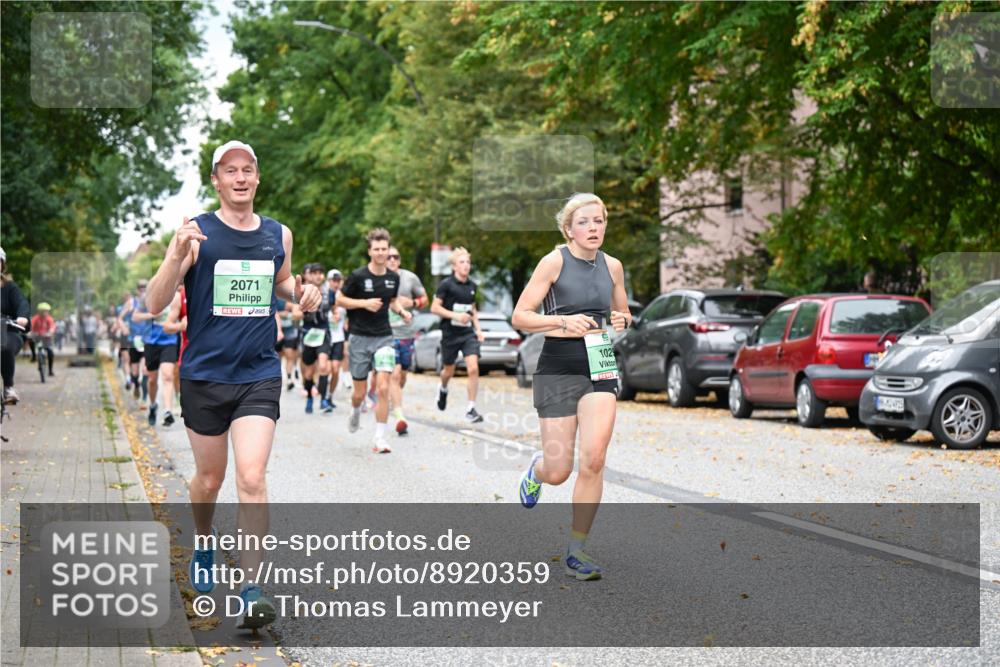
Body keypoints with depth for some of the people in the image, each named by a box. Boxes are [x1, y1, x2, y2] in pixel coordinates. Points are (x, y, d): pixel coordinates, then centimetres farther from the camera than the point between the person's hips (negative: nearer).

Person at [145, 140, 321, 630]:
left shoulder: (278, 235, 5)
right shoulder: (196, 233, -6)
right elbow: (155, 304, -11)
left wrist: (302, 293, 3)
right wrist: (177, 255, -28)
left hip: (259, 374, 1)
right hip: (204, 374, -1)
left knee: (252, 479, -12)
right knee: (209, 478, 13)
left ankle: (251, 589, -11)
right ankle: (203, 544, 43)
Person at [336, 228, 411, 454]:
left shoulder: (393, 277, 5)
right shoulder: (358, 276, -9)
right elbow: (340, 299, -2)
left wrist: (401, 311, 2)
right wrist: (365, 303, -15)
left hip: (383, 338, 2)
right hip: (360, 339, -2)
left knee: (383, 387, -13)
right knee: (359, 392, 6)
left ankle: (380, 438, -7)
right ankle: (355, 411, 43)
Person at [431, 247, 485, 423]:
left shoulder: (472, 285, 8)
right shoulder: (446, 284, -7)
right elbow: (434, 308, -9)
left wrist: (478, 328, 12)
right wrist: (455, 315, -20)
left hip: (468, 333, 3)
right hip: (450, 334, -3)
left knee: (473, 369, -14)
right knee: (448, 371, 12)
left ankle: (471, 409, -8)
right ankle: (443, 389, 48)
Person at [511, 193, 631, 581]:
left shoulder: (612, 266, 9)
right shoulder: (554, 262, -5)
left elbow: (623, 312, 24)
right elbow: (519, 317, -7)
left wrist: (623, 321, 1)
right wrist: (564, 321, -20)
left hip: (601, 368, 3)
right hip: (558, 370, -3)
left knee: (593, 460, -13)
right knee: (558, 471, -1)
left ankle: (576, 552, -2)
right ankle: (537, 468, 39)